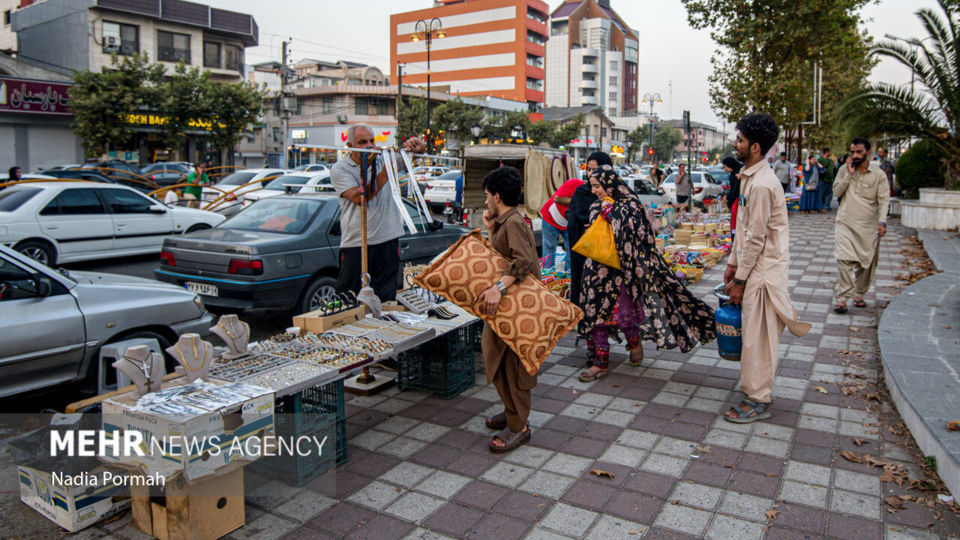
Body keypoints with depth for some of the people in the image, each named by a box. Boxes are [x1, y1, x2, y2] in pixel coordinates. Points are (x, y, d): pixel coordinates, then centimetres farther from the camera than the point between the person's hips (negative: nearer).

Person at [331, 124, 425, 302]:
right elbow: (359, 197, -16)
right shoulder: (339, 169, -1)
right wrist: (384, 172, -20)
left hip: (387, 240, 3)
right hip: (355, 243, -3)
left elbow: (418, 149, 11)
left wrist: (415, 145, -14)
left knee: (386, 299, 8)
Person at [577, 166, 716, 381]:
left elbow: (630, 234, -20)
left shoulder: (629, 204, -9)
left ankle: (635, 342, 30)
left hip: (622, 269, -6)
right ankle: (601, 363, 12)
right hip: (599, 270, 6)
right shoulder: (597, 207, 11)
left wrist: (611, 213, -17)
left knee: (622, 315, -3)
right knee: (597, 313, 3)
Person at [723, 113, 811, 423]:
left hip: (765, 269, -10)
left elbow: (756, 238, -20)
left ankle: (758, 401, 9)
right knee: (756, 333, 17)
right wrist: (733, 263, 18)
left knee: (757, 336, -2)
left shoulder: (762, 184, -21)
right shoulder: (749, 177, 11)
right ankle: (759, 389, 29)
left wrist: (740, 280, -15)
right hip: (754, 265, 10)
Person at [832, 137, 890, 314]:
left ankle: (859, 294, 24)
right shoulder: (845, 170, 5)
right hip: (845, 223, 0)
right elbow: (836, 192, -1)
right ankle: (842, 298, -13)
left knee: (867, 263, 7)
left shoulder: (878, 174, 1)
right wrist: (849, 174, -10)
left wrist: (882, 222, -14)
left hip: (868, 226, 1)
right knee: (844, 259, -13)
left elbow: (884, 200, -2)